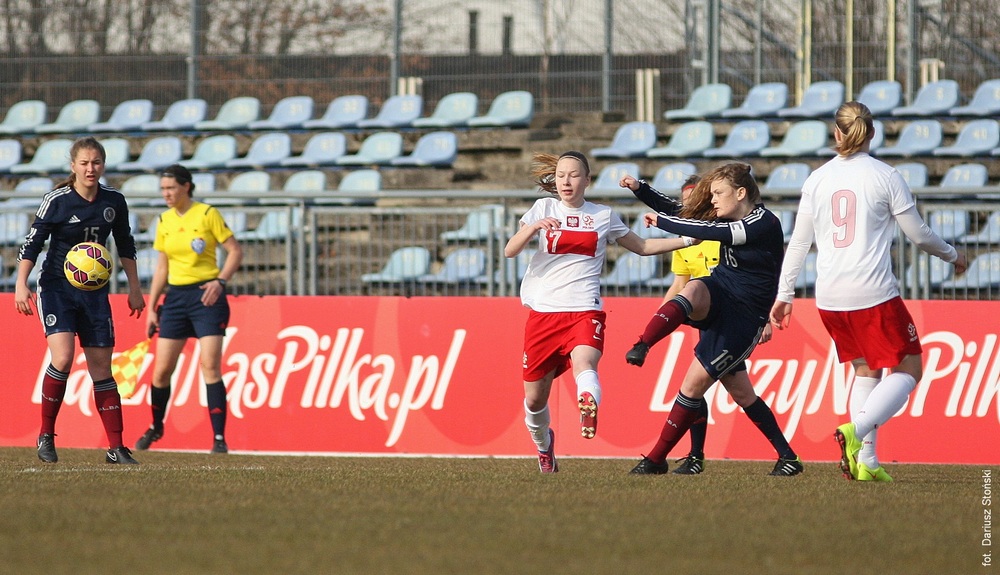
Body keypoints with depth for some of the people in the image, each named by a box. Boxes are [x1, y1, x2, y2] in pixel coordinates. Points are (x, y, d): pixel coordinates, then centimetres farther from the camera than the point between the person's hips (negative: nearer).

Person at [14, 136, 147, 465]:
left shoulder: (114, 202, 1)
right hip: (57, 287, -4)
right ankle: (46, 435, -7)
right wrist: (21, 284, -19)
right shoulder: (57, 201, -11)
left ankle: (116, 448, 7)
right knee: (63, 357, -22)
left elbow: (125, 246, 15)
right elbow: (32, 244, -9)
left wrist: (134, 287, 15)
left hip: (94, 290, 4)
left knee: (101, 368, 4)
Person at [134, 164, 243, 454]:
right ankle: (155, 428, 26)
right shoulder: (165, 221, 9)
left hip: (206, 296, -5)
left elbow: (235, 251, -5)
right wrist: (151, 308, 12)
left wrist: (220, 281, -19)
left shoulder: (207, 214, -7)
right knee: (161, 371, 4)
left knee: (210, 367, -12)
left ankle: (219, 438, -9)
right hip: (176, 297, 5)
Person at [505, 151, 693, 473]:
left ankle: (589, 409, -64)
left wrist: (688, 241, 15)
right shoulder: (544, 208, 9)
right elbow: (510, 251, -1)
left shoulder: (603, 216, 12)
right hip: (543, 312, 1)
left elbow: (643, 247, 25)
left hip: (584, 311, -1)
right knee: (535, 398, 7)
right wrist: (534, 228, -21)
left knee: (584, 364, -34)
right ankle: (543, 446, 35)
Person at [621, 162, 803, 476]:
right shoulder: (732, 219, 10)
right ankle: (641, 347, -53)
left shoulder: (764, 223, -16)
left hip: (744, 316, -6)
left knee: (695, 383, -8)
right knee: (693, 290, -32)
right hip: (718, 297, 6)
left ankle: (657, 458, 0)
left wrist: (661, 222, -16)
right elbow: (679, 213, 21)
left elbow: (712, 232, -23)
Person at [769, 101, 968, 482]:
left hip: (829, 299, 5)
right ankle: (856, 431, -18)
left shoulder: (817, 180, 7)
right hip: (873, 294, -5)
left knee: (865, 369, 21)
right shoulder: (885, 177, -4)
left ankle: (866, 460, 10)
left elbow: (798, 243, 11)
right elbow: (919, 235, 3)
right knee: (908, 369, 5)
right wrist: (953, 256, 21)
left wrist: (784, 296, 19)